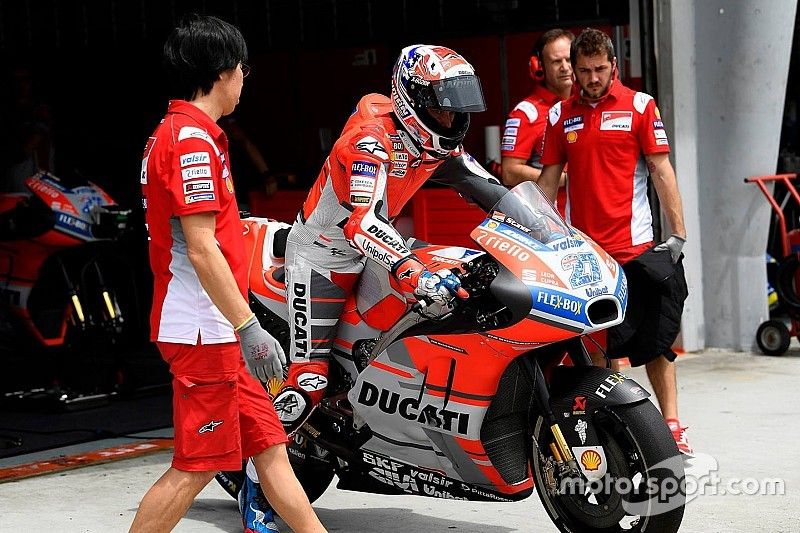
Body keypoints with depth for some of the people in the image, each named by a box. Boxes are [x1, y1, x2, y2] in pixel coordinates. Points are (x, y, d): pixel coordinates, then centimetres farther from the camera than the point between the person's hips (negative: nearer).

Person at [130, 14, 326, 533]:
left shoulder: (175, 133, 17)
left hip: (214, 330, 10)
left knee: (269, 445, 11)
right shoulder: (192, 139, -15)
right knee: (196, 466, -6)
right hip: (204, 329, -10)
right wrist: (249, 328, -21)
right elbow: (201, 249, -21)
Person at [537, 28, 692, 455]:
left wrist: (678, 232, -7)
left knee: (655, 343, -1)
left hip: (635, 247, -2)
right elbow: (548, 179, 13)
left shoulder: (640, 106, 1)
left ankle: (671, 427, 5)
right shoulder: (560, 115, 10)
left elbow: (661, 171, -1)